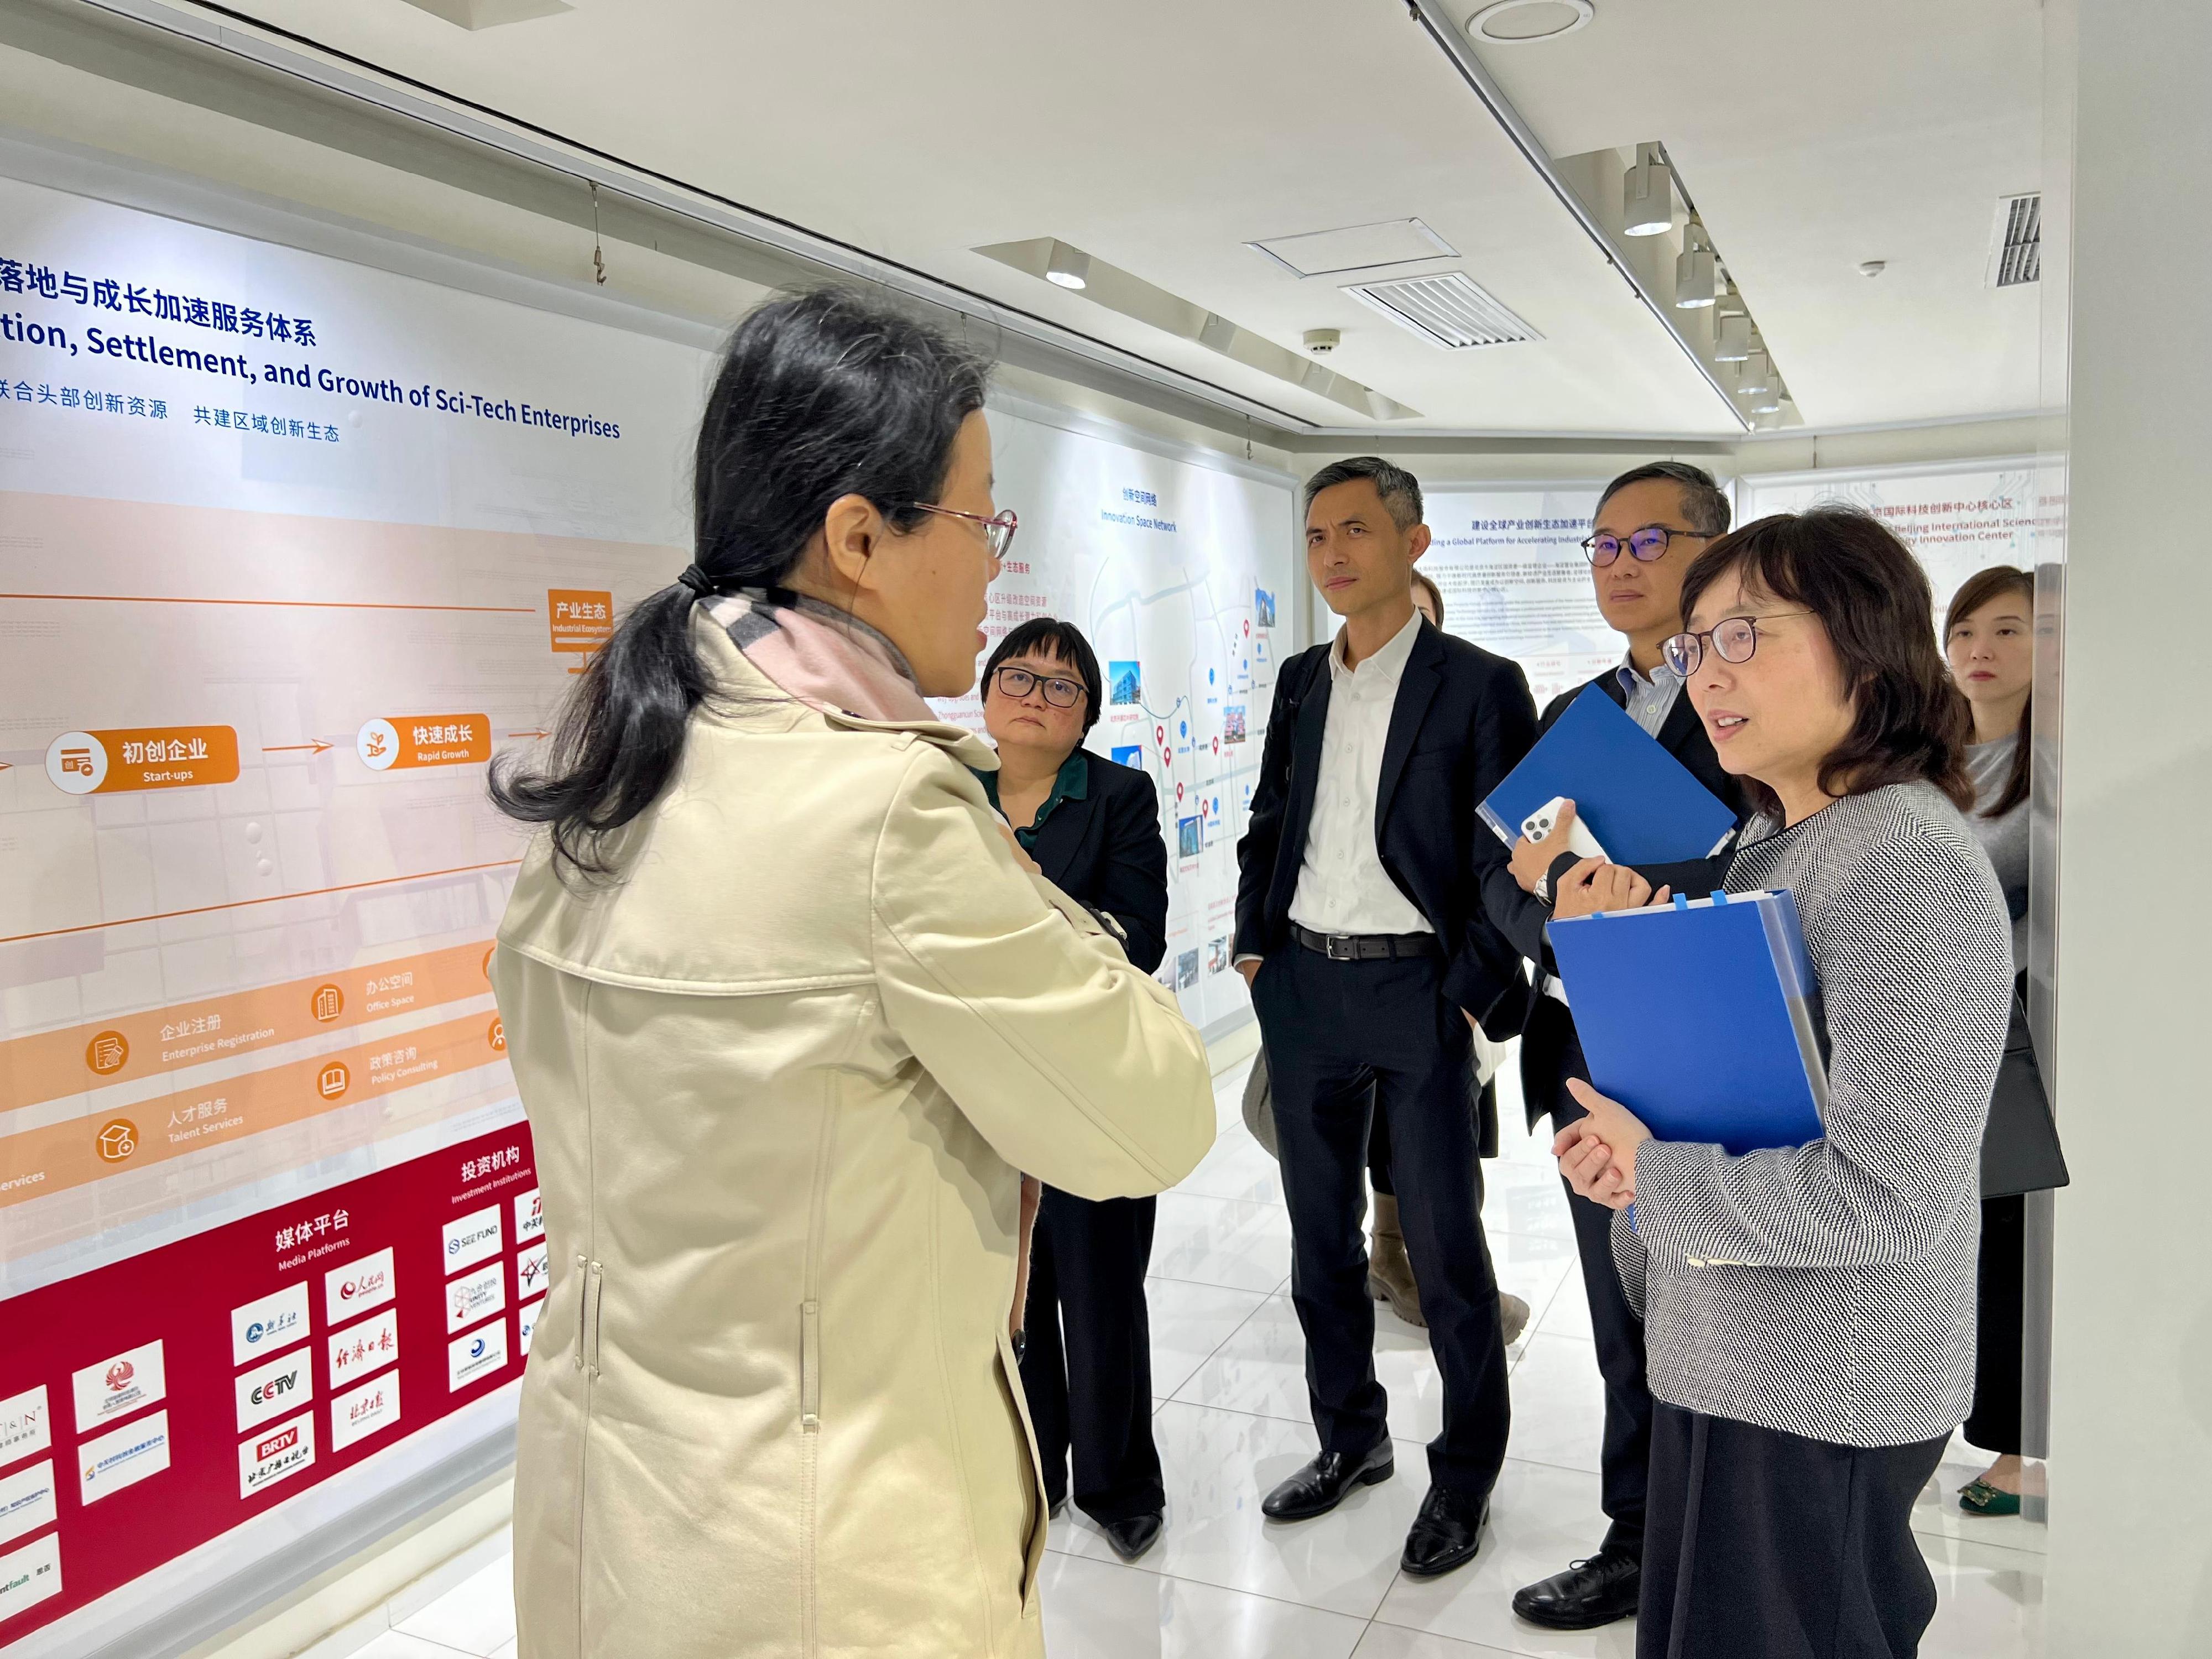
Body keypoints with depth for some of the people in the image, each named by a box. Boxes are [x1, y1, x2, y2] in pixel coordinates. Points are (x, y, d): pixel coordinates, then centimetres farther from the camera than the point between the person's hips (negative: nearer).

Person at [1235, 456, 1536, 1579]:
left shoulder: (1477, 685, -6)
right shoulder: (1299, 681, 11)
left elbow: (1510, 855, -8)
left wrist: (1481, 991, -13)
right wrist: (1255, 940, 8)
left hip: (1415, 988, -5)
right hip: (1302, 984, 6)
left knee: (1445, 1245, 4)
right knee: (1320, 1233, 15)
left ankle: (1465, 1475, 23)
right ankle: (1349, 1438, 34)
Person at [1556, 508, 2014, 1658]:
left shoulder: (1905, 862, -22)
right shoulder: (1772, 843, 8)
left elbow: (1887, 1197, -27)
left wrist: (1649, 1176, -18)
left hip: (1820, 1400, -9)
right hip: (1727, 1365, 9)